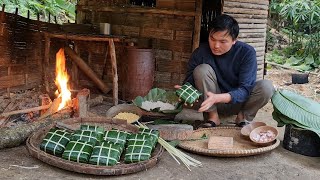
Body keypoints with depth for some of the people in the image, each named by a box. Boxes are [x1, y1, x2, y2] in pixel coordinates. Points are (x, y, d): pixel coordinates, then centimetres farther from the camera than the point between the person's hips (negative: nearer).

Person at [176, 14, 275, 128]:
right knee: (202, 70, -25)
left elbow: (245, 89, -25)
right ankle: (212, 116, -11)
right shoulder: (201, 52, -15)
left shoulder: (247, 53, -18)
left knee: (266, 87, -27)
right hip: (213, 104, 0)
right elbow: (189, 81, -11)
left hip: (238, 102, 0)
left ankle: (244, 117, 0)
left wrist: (217, 97, -42)